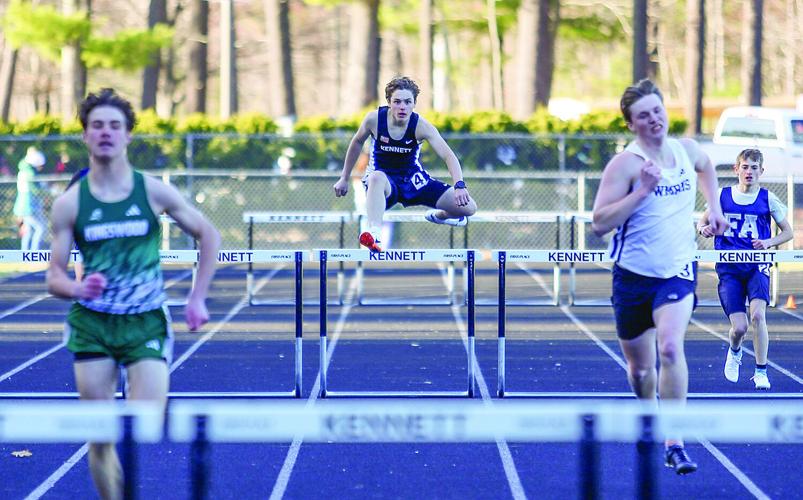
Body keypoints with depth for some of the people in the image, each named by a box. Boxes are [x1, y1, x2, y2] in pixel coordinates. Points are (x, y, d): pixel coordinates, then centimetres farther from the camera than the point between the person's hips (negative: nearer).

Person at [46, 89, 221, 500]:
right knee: (100, 438, 1)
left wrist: (197, 298, 5)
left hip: (146, 325, 0)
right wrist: (78, 289, -22)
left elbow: (208, 235, 11)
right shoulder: (69, 204, -1)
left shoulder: (153, 192, -1)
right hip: (92, 324, 1)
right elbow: (54, 277, 1)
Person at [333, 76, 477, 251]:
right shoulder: (374, 119, -16)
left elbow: (448, 156, -27)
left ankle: (438, 215, 28)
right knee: (377, 177, -43)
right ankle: (374, 233, -60)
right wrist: (344, 179, 10)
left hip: (412, 178, 2)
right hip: (384, 181, -2)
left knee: (468, 208, -9)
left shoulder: (421, 126, -19)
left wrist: (459, 185, -45)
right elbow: (357, 143, 4)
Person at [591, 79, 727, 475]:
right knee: (639, 366, 11)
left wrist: (714, 206, 15)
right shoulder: (625, 163, -13)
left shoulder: (687, 149, 1)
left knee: (670, 348, -23)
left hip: (678, 271, 1)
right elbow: (600, 223, -21)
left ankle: (674, 443, -22)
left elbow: (705, 166, 29)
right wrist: (643, 189, -26)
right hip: (634, 275, -1)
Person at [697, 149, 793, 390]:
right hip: (729, 269, 1)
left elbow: (788, 232, 10)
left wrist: (769, 242, -9)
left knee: (758, 315, -23)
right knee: (739, 327, -8)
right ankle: (734, 352, 30)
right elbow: (703, 221, 17)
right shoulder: (722, 196, 4)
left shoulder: (767, 199, 2)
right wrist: (704, 228, -7)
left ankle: (761, 372, -9)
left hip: (757, 267, 0)